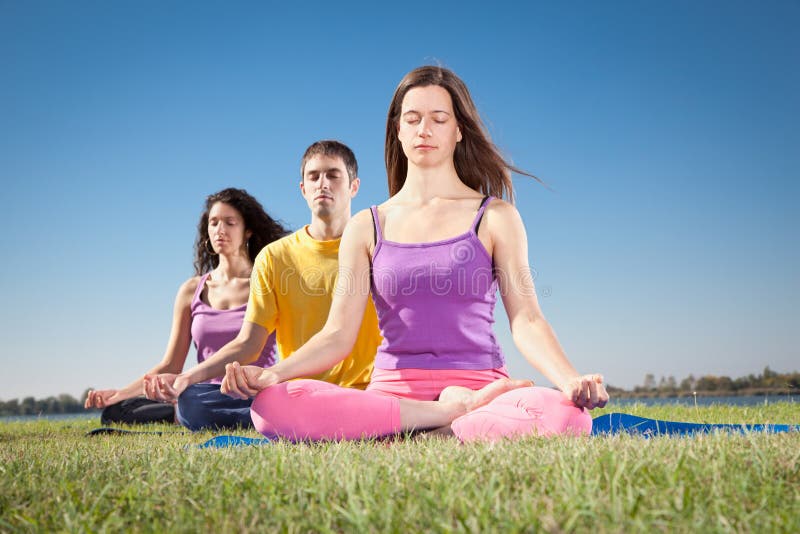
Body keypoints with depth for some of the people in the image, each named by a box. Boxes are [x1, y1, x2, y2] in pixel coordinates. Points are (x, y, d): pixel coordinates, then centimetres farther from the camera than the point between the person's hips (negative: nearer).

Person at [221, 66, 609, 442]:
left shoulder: (496, 217, 8)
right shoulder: (366, 228, 12)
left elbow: (526, 319, -2)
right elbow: (337, 334, 4)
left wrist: (570, 380, -22)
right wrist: (273, 374, -15)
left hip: (479, 384, -1)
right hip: (393, 391, 2)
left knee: (566, 415, -35)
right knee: (272, 405, -27)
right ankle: (457, 413, -16)